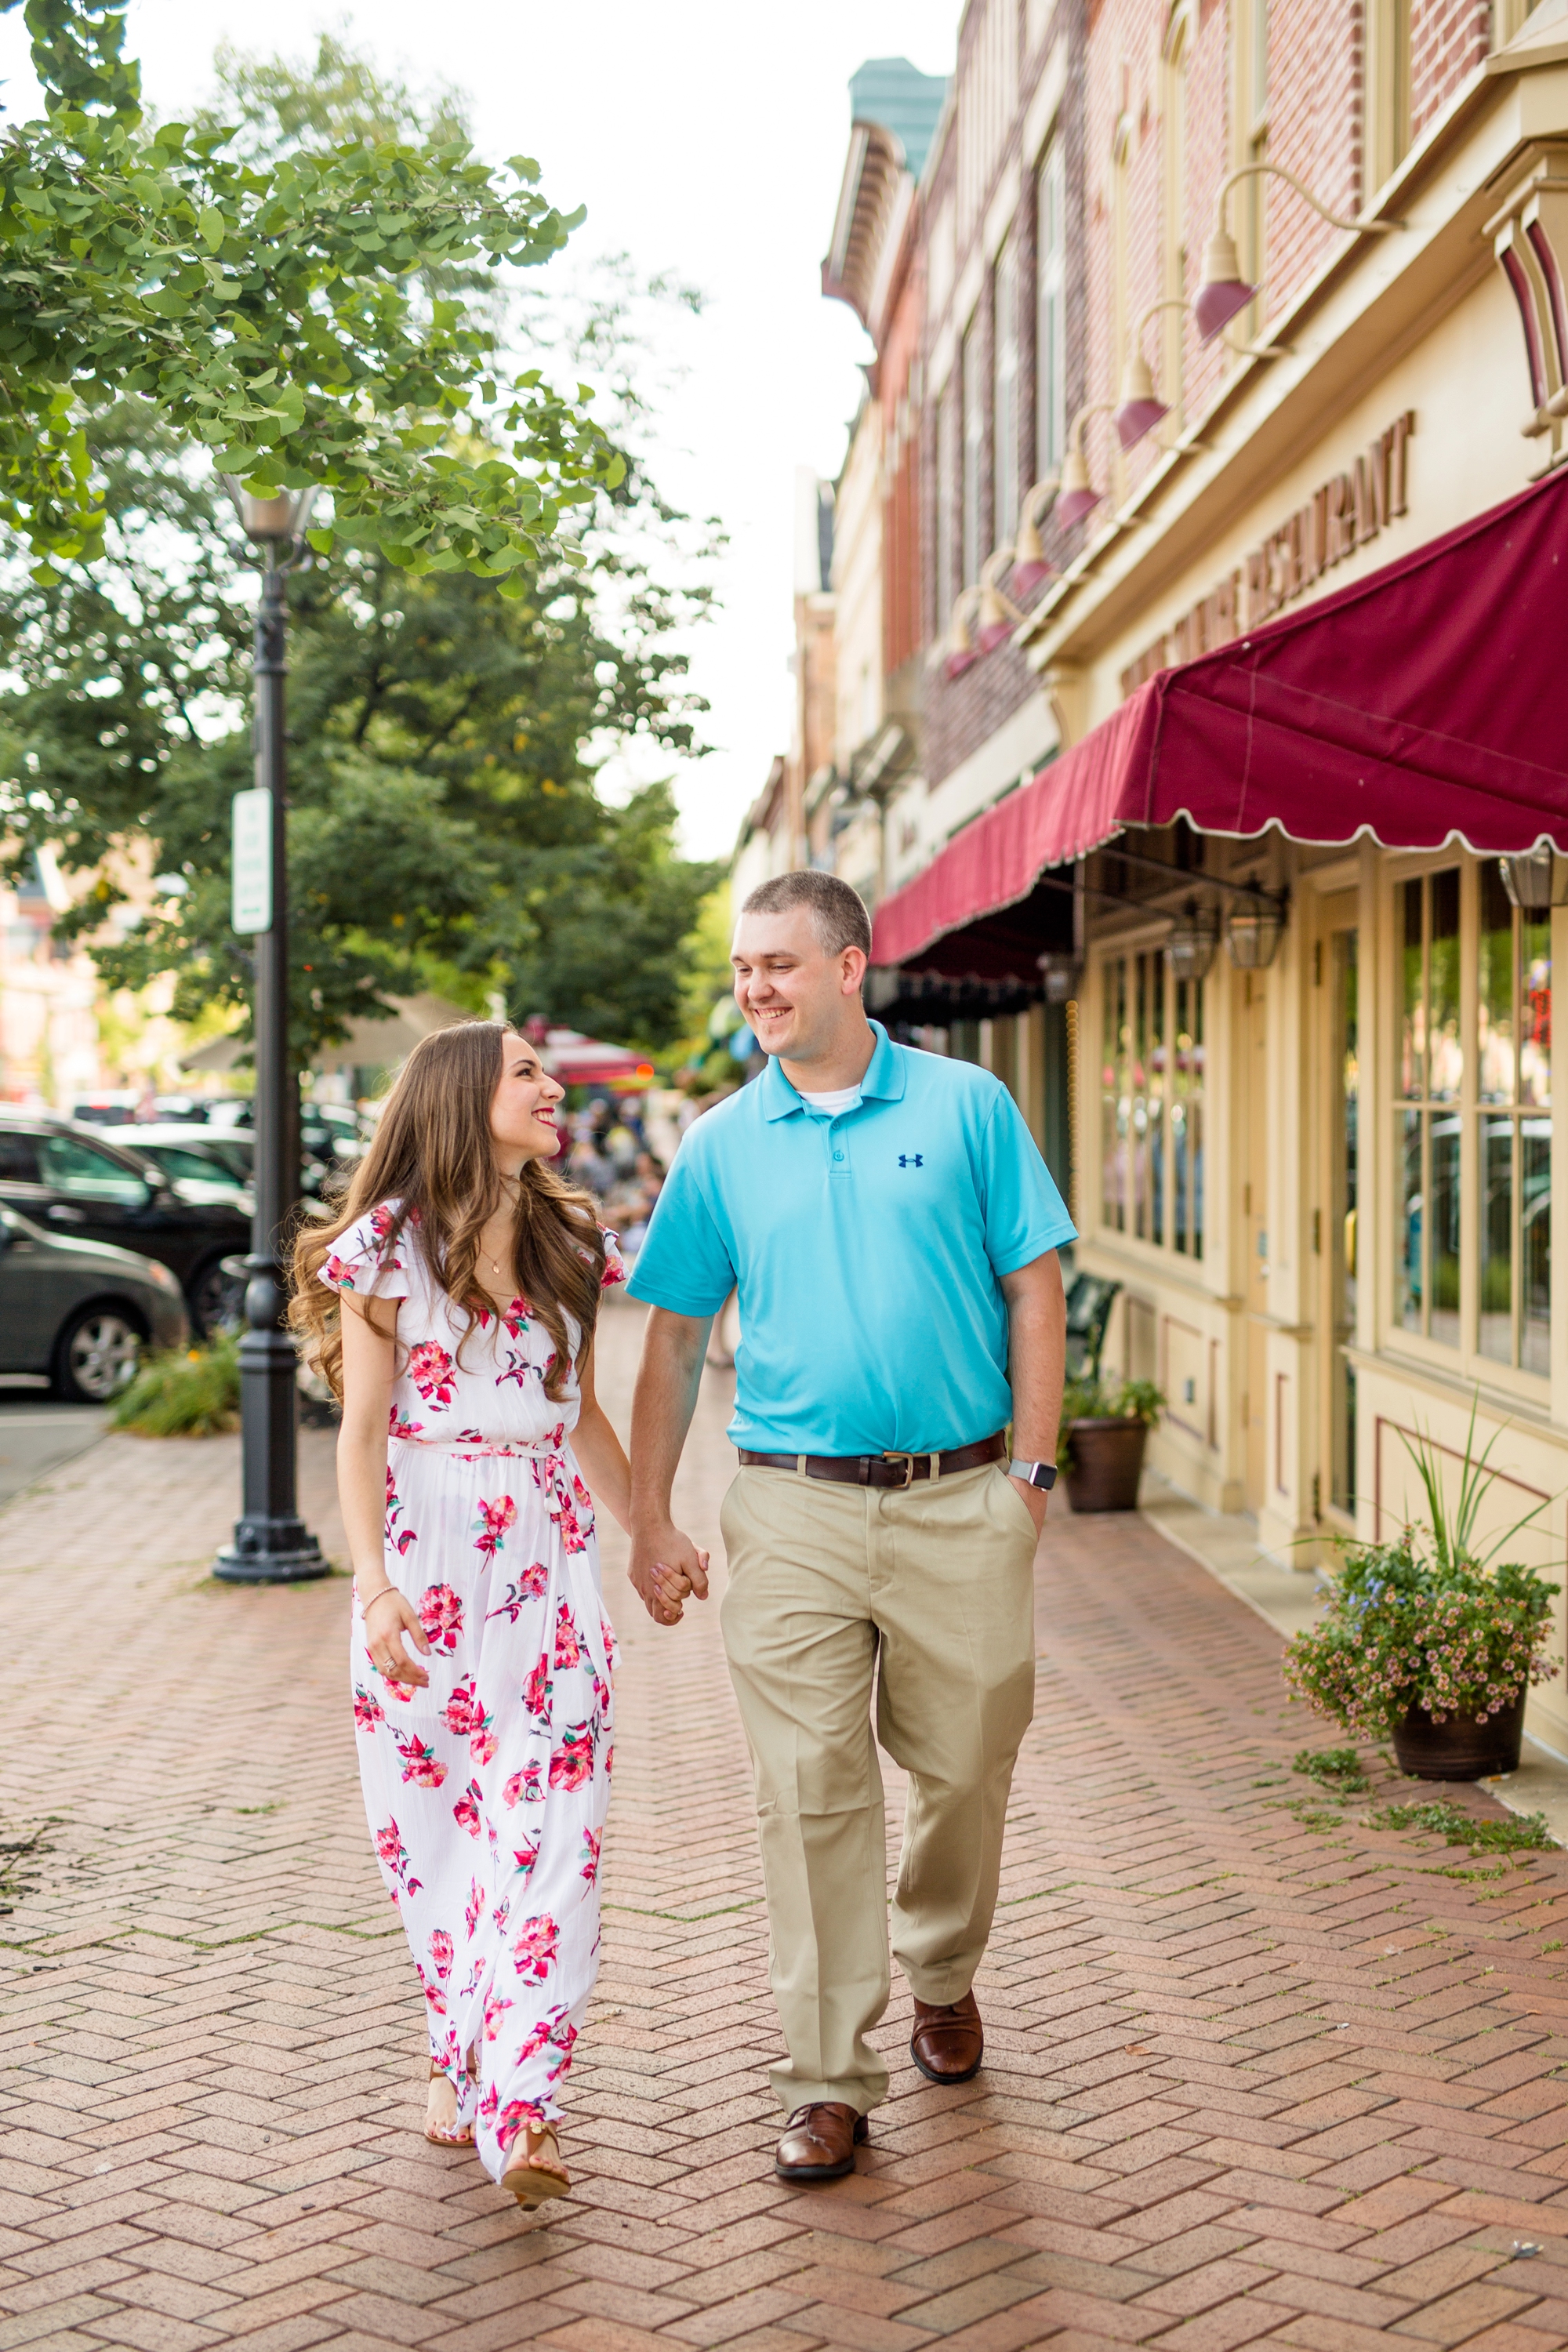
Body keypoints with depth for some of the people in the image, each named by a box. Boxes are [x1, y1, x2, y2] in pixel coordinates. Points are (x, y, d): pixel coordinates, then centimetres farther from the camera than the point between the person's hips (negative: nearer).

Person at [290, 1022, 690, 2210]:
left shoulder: (570, 1238, 10)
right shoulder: (390, 1245, -3)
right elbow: (363, 1432, -5)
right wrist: (375, 1587, -16)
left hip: (549, 1551, 3)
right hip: (427, 1553, -3)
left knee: (550, 1823, -8)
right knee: (436, 1821, 6)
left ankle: (518, 2102, -10)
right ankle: (460, 2051, 24)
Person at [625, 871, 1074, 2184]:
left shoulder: (967, 1107, 2)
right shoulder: (723, 1145, 7)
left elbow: (1033, 1288, 3)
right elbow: (676, 1337, 10)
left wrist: (1033, 1466, -3)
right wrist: (650, 1518, 6)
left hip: (961, 1501, 0)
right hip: (795, 1509, 1)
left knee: (966, 1771, 11)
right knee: (811, 1793, 0)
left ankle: (943, 1979, 39)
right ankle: (830, 2083, 9)